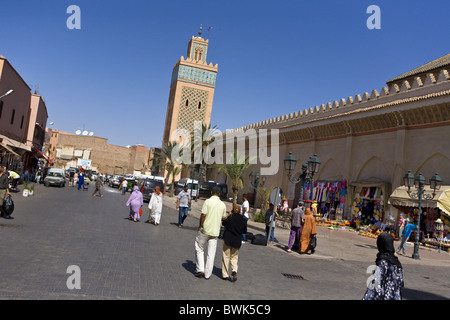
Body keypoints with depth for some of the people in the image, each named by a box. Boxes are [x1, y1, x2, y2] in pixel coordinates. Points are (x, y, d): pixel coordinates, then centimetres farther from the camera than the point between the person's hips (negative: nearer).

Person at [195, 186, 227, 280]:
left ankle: (200, 269, 8)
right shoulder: (223, 204, 4)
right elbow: (224, 218, 11)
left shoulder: (208, 201, -9)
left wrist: (200, 226, -3)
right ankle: (207, 274, 14)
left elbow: (203, 215, -14)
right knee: (211, 253, 9)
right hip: (215, 231, 3)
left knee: (199, 249, 14)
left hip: (205, 230, -3)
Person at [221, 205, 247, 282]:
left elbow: (223, 223, 7)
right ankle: (234, 270, -7)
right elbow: (244, 231, 7)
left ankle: (225, 275, 10)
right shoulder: (244, 220, -2)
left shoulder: (230, 217, -10)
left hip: (227, 240, -2)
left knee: (226, 257, 7)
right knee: (234, 257, 16)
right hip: (237, 242, 2)